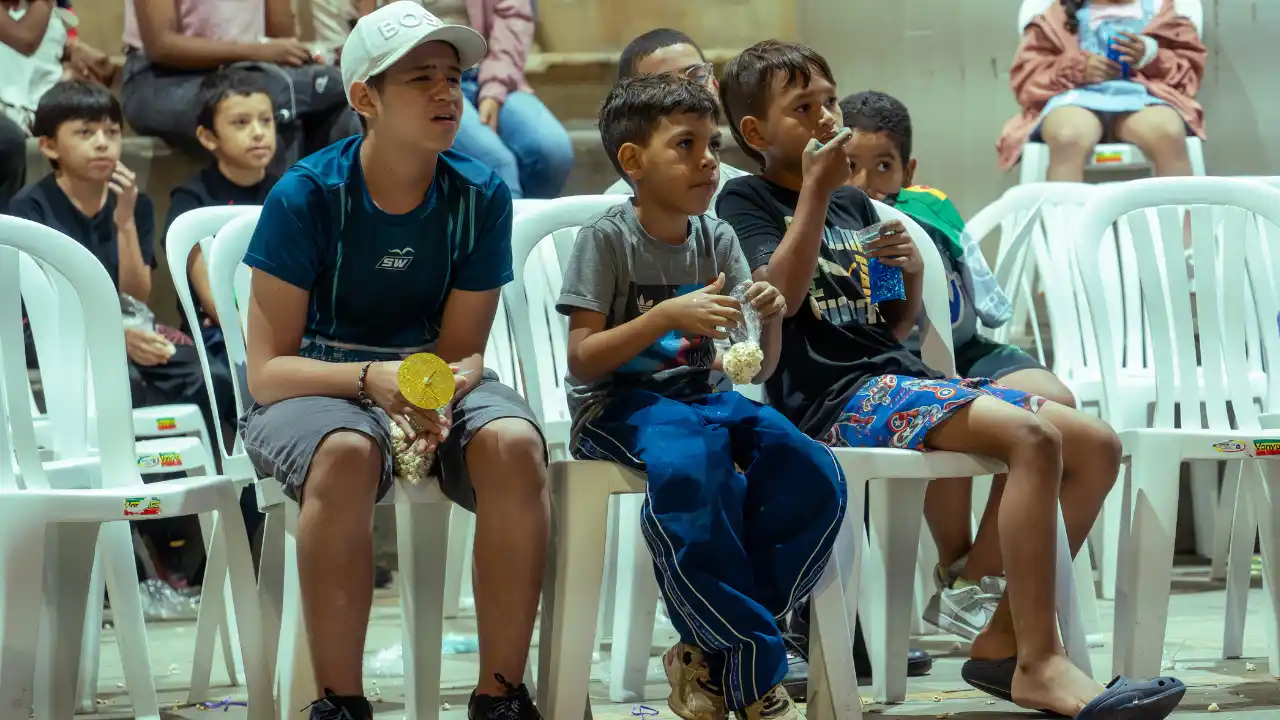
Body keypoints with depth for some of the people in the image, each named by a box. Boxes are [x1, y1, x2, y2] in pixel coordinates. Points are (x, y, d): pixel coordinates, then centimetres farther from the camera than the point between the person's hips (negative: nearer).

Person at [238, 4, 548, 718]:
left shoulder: (481, 195, -4)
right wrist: (371, 380, -31)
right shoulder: (307, 196, -13)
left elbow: (461, 350, -1)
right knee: (347, 454, -38)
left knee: (514, 446, -30)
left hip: (437, 380, 3)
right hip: (314, 387, -3)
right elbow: (268, 369, -13)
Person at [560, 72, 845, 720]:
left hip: (700, 398, 6)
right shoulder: (608, 239, -5)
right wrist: (668, 316, -22)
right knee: (690, 459, -39)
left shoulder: (717, 240, 10)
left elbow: (756, 369, 10)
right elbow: (583, 358, -12)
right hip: (616, 405, -6)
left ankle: (711, 653, -12)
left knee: (815, 478, -22)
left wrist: (770, 320, -12)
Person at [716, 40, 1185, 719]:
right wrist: (815, 189, -12)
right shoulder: (746, 199, 2)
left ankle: (1004, 640, -7)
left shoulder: (854, 204, 24)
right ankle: (1041, 665, -32)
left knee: (1097, 444, -6)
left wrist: (912, 278, 6)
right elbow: (782, 293, -16)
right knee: (1033, 438, -30)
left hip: (905, 379, 8)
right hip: (833, 397, -8)